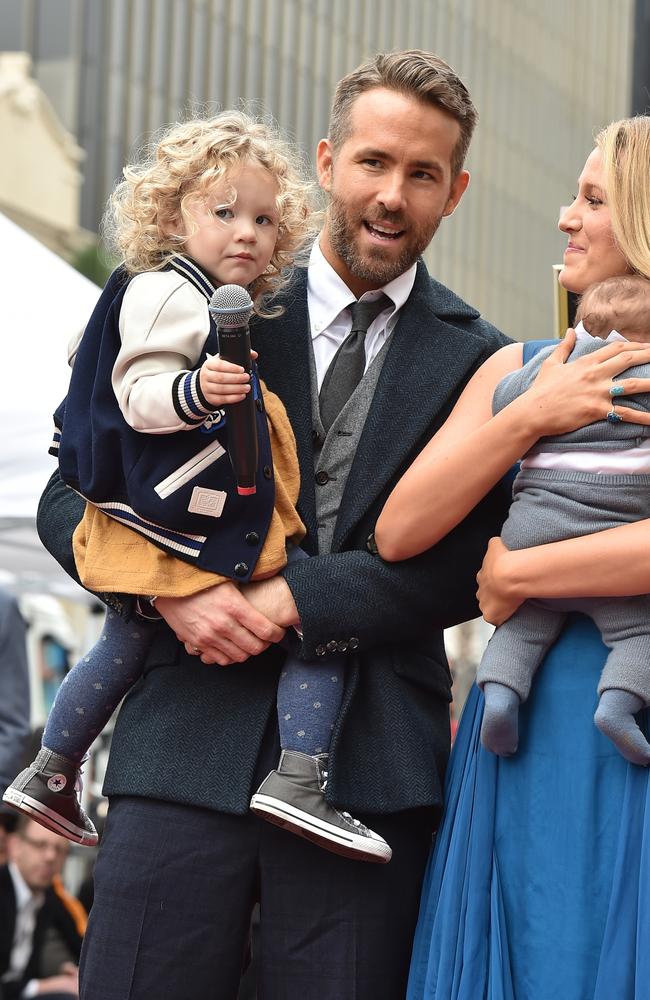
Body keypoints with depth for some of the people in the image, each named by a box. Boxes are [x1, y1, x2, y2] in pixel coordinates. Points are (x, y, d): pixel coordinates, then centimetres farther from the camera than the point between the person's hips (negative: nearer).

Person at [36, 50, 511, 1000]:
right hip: (190, 742, 1)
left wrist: (296, 597, -11)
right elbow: (72, 500, 8)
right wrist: (175, 591, -10)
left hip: (371, 763, 0)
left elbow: (470, 565, 0)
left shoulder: (475, 359, 7)